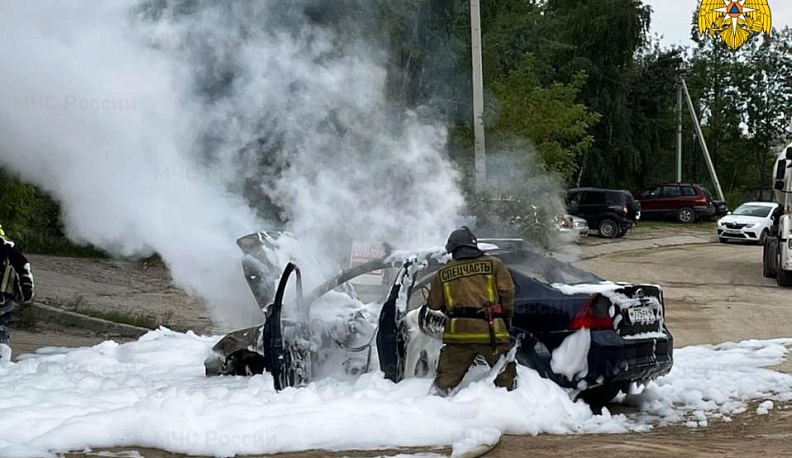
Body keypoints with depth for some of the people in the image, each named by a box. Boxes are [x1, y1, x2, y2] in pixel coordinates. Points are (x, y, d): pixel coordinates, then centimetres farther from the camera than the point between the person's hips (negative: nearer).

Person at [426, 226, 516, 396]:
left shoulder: (443, 273, 12)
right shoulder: (494, 264, 8)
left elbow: (434, 304, 16)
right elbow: (507, 292, 4)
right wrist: (507, 317, 18)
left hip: (458, 332, 1)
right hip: (491, 330, -1)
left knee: (447, 376, 8)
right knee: (506, 374, 11)